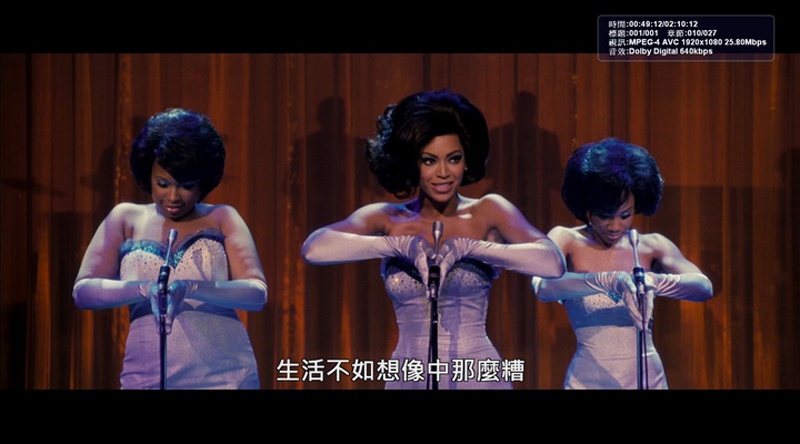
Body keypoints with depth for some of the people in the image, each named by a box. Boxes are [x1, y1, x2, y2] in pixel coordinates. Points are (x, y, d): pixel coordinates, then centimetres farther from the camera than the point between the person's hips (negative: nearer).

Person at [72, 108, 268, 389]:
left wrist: (191, 288, -22)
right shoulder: (126, 219, 8)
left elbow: (257, 294, -7)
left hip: (223, 376, -1)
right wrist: (145, 289, -18)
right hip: (148, 378, 1)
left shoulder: (222, 218, 4)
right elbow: (83, 291, -1)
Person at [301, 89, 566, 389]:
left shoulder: (489, 212, -2)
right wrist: (400, 244, -26)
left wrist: (467, 247, -24)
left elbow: (553, 264, -17)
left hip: (478, 376, -1)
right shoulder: (387, 218, 0)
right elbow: (313, 248, -17)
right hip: (409, 378, 1)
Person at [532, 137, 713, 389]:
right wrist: (609, 281, -39)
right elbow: (543, 287, -26)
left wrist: (653, 281, -34)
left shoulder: (651, 246, -1)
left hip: (649, 378, 2)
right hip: (589, 380, -2)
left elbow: (704, 288, -16)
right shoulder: (566, 241, -6)